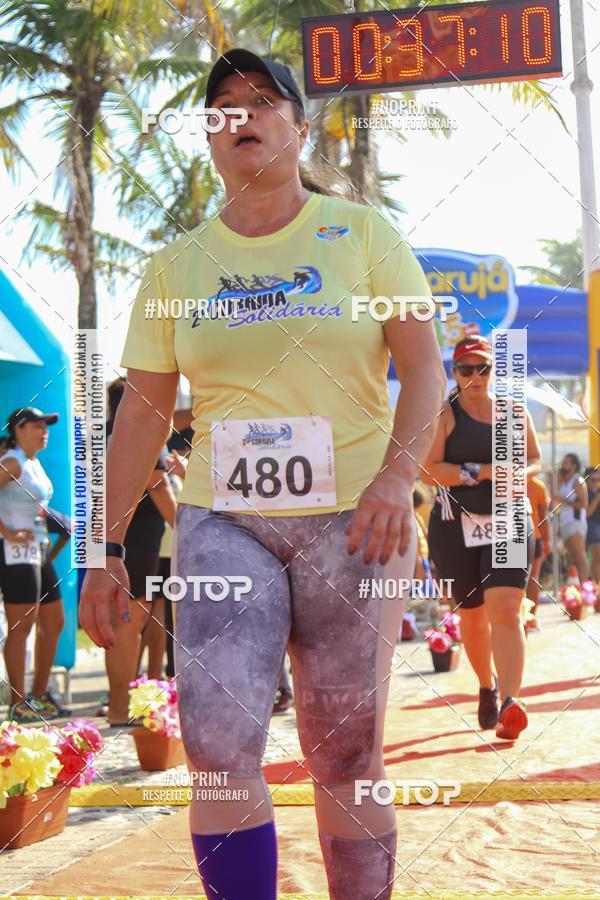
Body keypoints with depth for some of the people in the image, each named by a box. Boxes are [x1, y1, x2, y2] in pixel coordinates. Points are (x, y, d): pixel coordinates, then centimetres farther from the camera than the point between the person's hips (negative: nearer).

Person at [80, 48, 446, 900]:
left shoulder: (362, 232, 5)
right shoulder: (177, 266, 10)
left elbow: (424, 368, 0)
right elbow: (141, 413, 10)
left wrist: (397, 475, -17)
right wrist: (103, 550, 5)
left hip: (350, 519, -1)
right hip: (222, 521, 1)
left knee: (345, 759, 2)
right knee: (218, 744, -14)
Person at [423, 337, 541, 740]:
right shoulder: (444, 414, -2)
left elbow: (535, 459, 17)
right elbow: (428, 470, -12)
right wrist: (486, 471, -18)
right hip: (456, 527, -1)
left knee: (506, 611, -16)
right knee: (472, 614, 9)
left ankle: (510, 701, -24)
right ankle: (487, 687, 33)